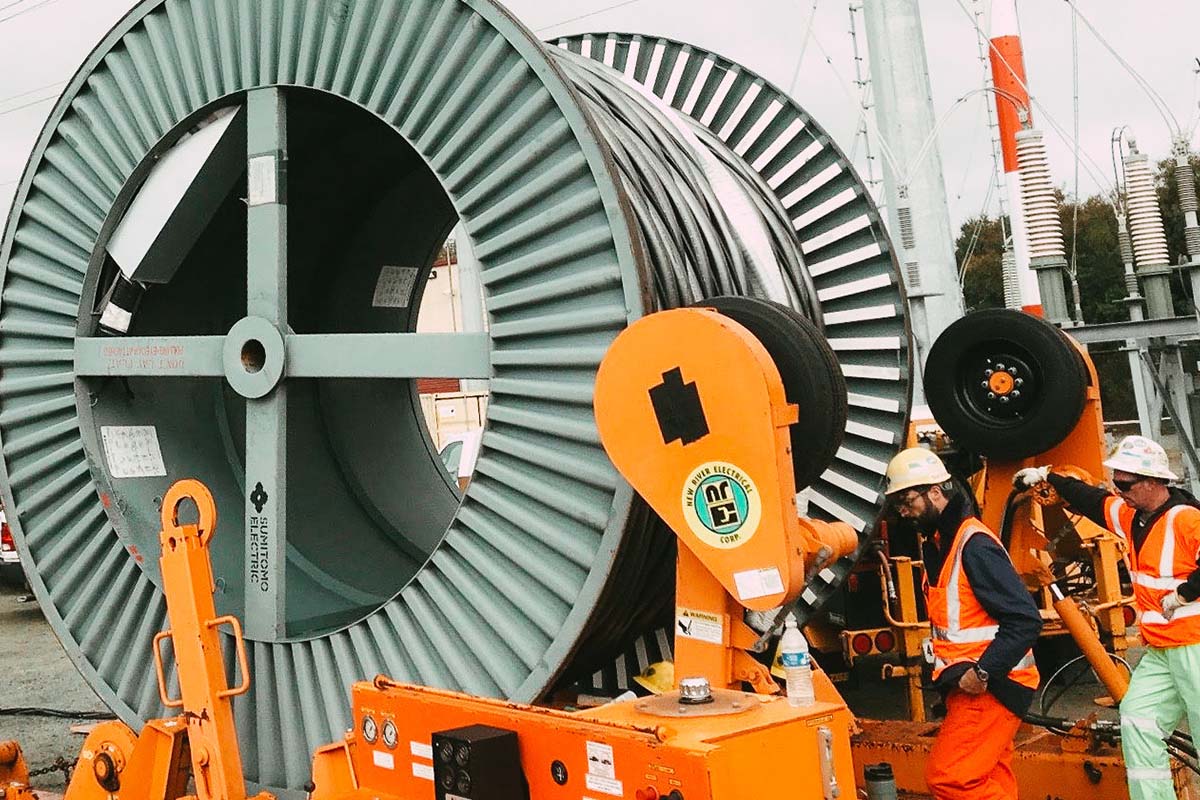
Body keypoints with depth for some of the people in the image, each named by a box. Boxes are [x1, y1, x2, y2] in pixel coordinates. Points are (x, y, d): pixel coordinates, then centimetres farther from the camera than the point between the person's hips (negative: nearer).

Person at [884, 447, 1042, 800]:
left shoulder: (974, 544, -18)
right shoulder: (944, 541, 13)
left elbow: (1025, 621, -23)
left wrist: (983, 672, -23)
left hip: (991, 688, -10)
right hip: (971, 687, 10)